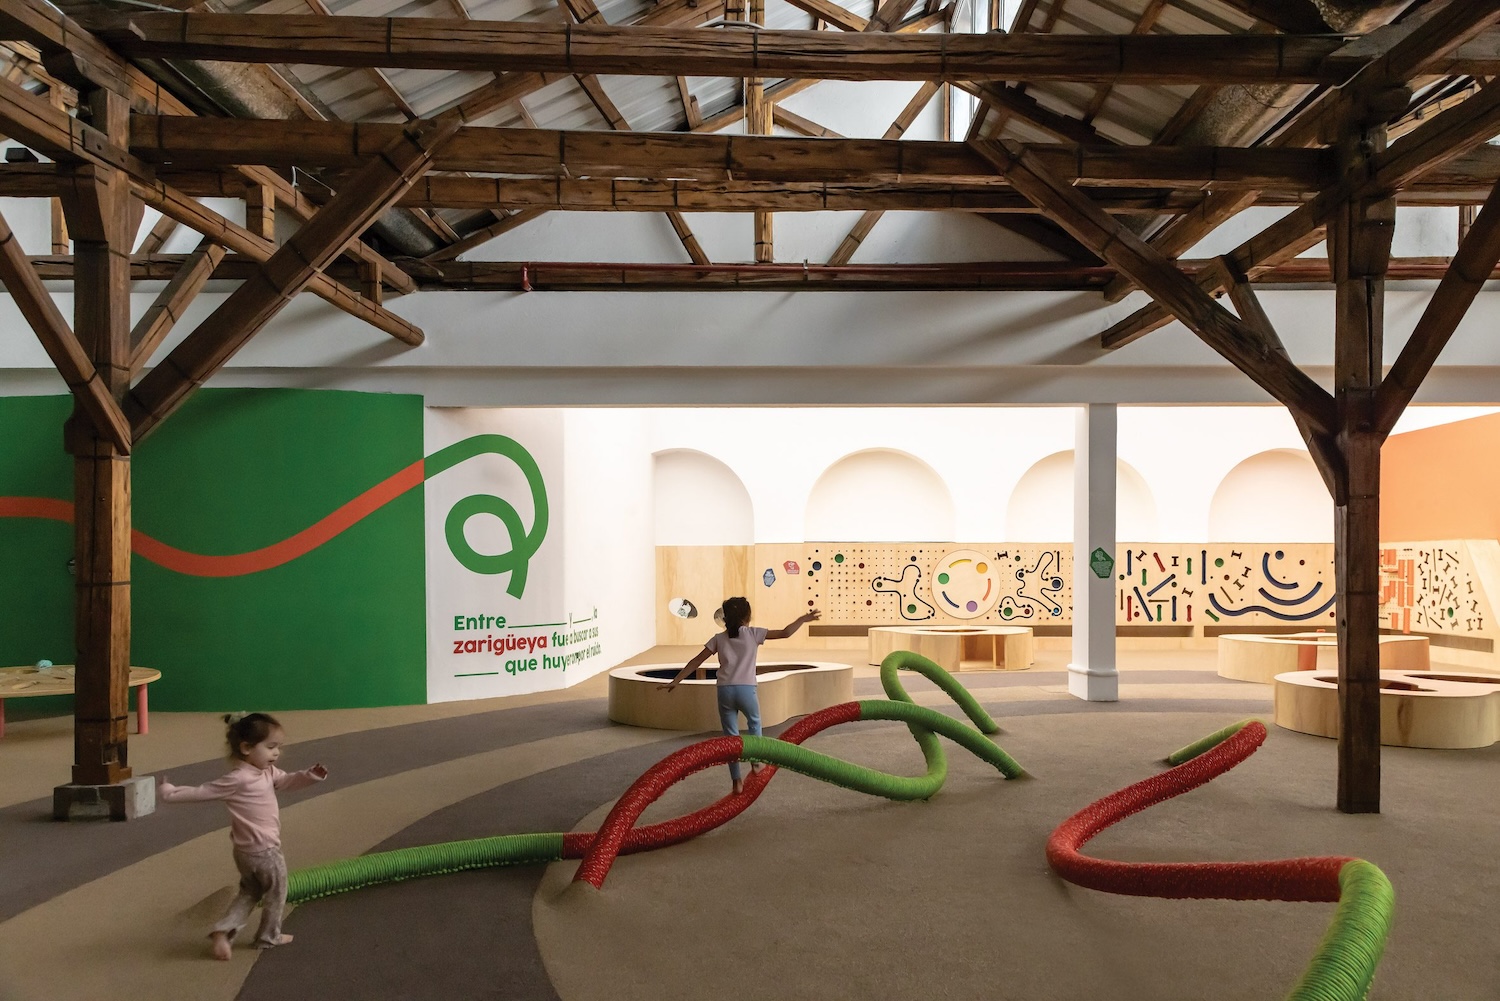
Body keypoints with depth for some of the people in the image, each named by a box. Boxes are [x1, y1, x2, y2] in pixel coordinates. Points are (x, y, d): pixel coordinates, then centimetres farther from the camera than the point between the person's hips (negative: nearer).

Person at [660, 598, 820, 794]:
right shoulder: (753, 633, 3)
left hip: (725, 690, 2)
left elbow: (696, 661, 7)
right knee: (754, 722, 29)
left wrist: (676, 681, 9)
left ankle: (737, 781, 12)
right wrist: (803, 619, 11)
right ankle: (756, 761, 30)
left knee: (731, 736, 10)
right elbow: (784, 633, -1)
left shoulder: (719, 638, 10)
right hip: (746, 689, -2)